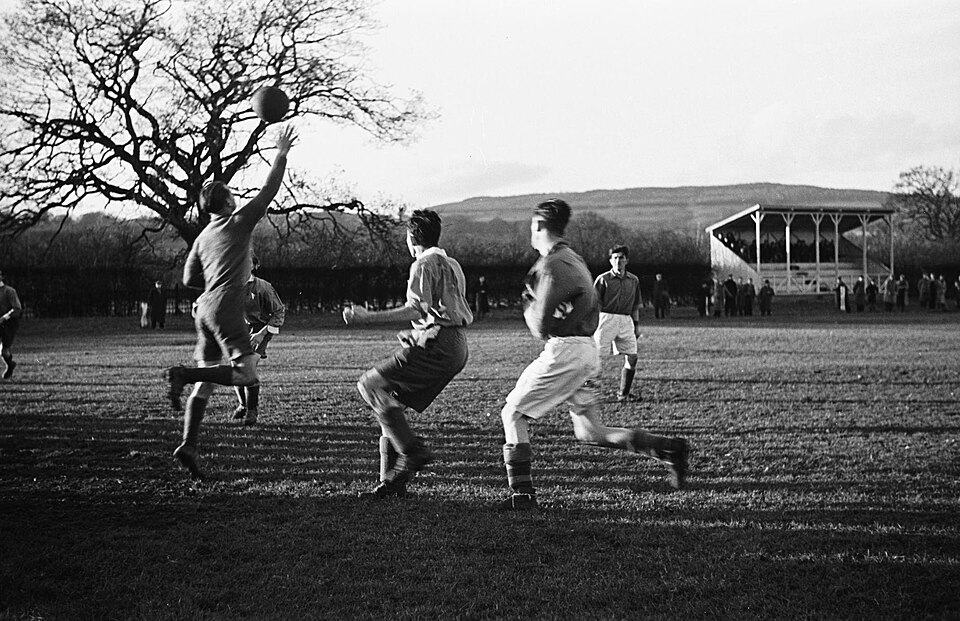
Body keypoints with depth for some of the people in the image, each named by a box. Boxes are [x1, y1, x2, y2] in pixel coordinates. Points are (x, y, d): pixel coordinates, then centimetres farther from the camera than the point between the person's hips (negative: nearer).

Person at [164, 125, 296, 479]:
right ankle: (183, 374, -23)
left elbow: (189, 278, 15)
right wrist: (281, 155, 8)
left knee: (207, 378, 8)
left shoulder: (203, 237, 17)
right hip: (226, 305, -8)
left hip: (204, 307, 8)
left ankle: (189, 445, 0)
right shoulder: (239, 221, 0)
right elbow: (269, 191, 1)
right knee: (246, 374, -12)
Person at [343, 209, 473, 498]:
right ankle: (392, 482, 9)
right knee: (392, 400, 11)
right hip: (457, 348, 9)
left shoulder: (424, 264, -5)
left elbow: (417, 309, -18)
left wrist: (367, 317, -20)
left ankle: (412, 450, -13)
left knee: (371, 385, -8)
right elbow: (465, 315, 25)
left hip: (436, 345, -9)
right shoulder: (452, 264, 23)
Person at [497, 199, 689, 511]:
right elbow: (592, 310, 21)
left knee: (512, 414, 2)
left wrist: (528, 304, 3)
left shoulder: (552, 265, -14)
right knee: (590, 432, 12)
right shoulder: (573, 258, 17)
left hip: (565, 351, -9)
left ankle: (522, 493, 1)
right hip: (587, 349, 9)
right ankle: (670, 448, 6)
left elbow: (540, 327, -16)